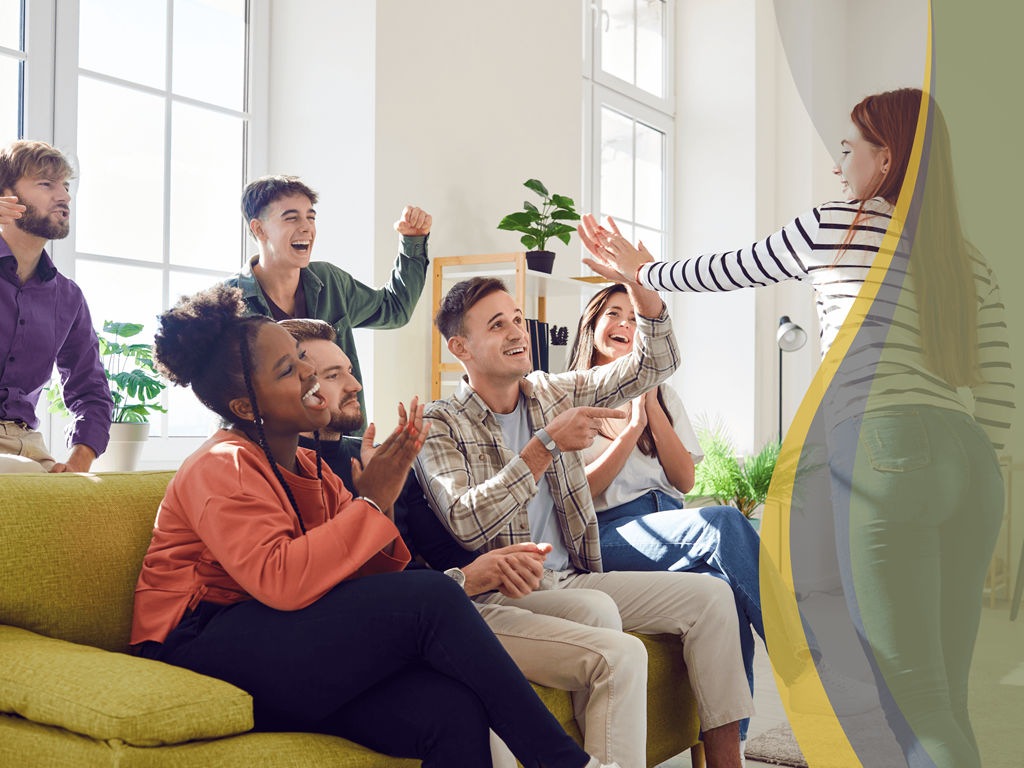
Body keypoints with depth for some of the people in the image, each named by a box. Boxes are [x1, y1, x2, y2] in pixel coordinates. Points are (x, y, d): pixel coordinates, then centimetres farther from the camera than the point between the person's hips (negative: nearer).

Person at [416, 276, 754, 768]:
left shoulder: (551, 392, 12)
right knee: (597, 610, -35)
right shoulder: (439, 426, -6)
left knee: (710, 596, -6)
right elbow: (467, 525, -22)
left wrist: (639, 284, -6)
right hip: (498, 594, -6)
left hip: (572, 578, 7)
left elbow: (654, 364, 10)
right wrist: (547, 444, -23)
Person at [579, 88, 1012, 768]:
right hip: (970, 464, 7)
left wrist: (643, 271, 36)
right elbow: (999, 394, 14)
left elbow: (727, 270, 20)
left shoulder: (837, 226, 6)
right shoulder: (973, 264, 20)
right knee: (946, 698, 12)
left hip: (886, 451, -7)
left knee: (913, 696, -5)